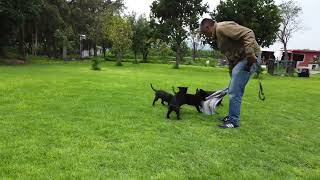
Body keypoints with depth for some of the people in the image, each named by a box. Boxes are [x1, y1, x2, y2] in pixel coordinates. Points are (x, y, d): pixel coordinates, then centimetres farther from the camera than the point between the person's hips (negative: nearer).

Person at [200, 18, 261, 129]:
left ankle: (233, 121, 4)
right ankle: (232, 116, 31)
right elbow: (230, 56, 25)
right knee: (234, 90, 17)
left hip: (249, 58, -10)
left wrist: (250, 55, -28)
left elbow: (248, 33, -22)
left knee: (234, 91, -8)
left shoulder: (222, 27, -12)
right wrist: (232, 75, 27)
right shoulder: (217, 36, 20)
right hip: (239, 59, 10)